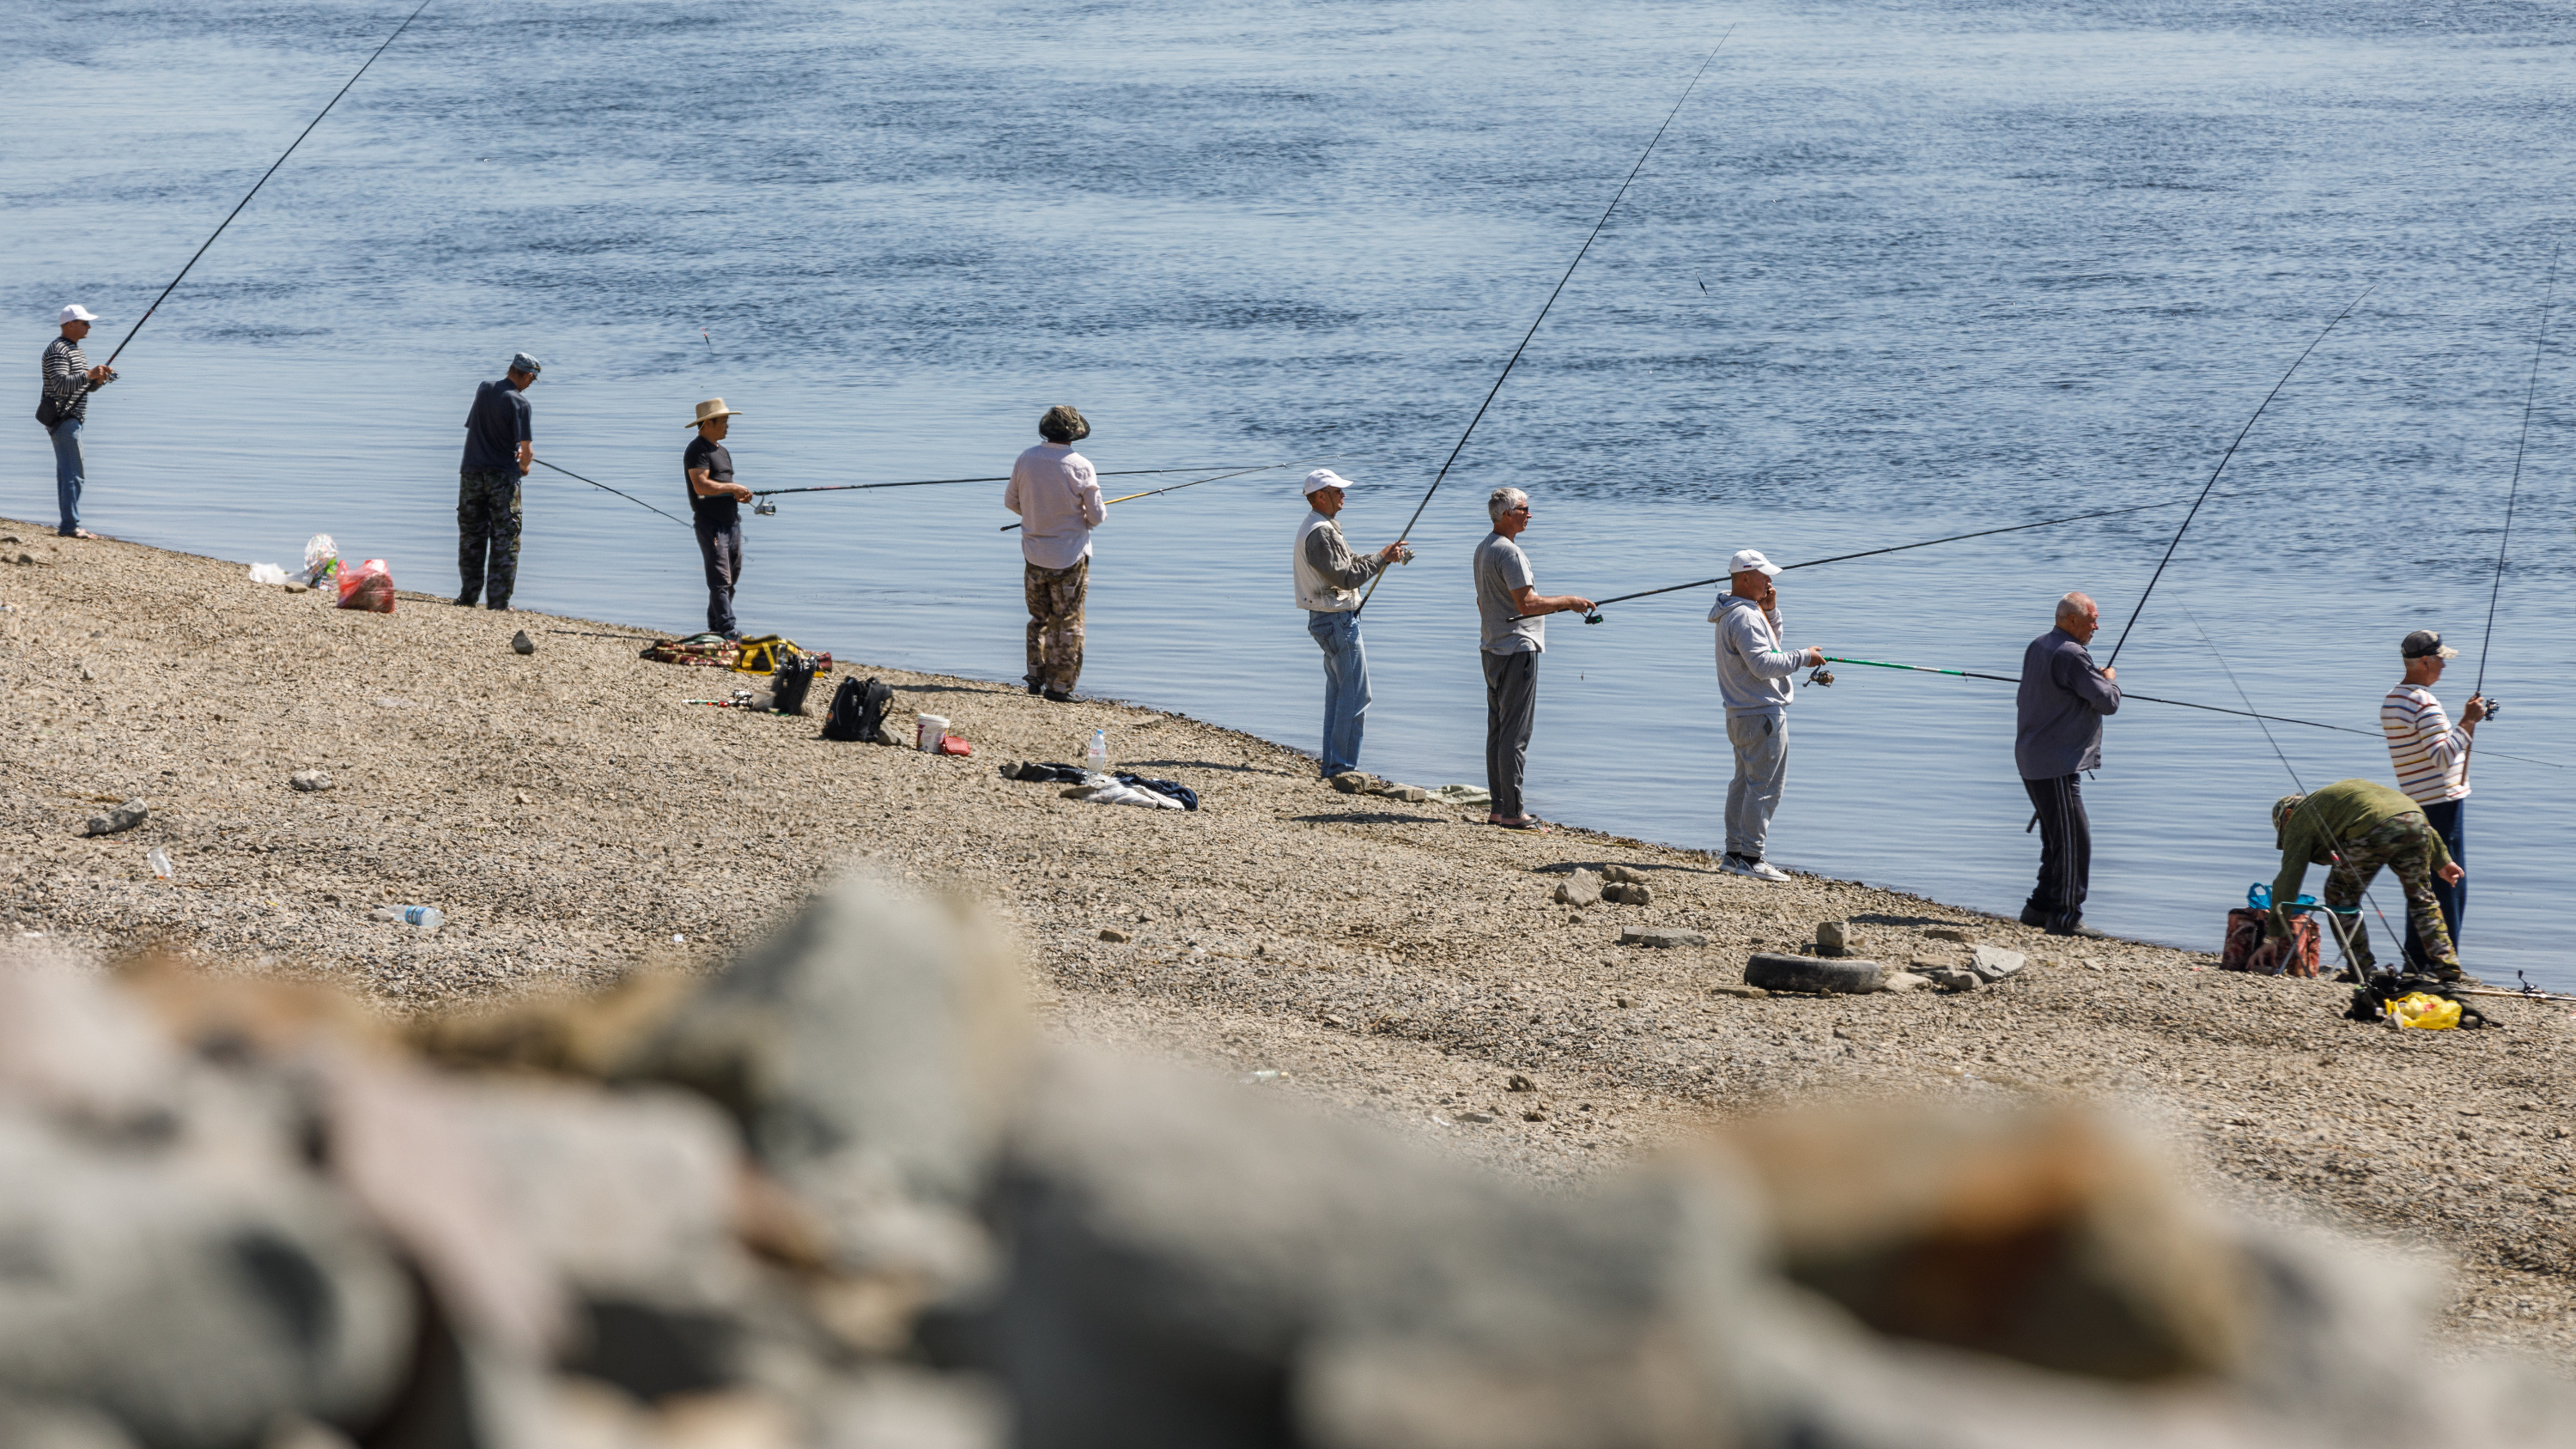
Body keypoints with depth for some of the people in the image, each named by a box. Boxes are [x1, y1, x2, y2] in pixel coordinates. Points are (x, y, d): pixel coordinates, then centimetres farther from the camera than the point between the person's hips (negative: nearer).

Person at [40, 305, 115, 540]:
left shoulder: (76, 350, 19)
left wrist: (98, 380, 2)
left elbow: (85, 386, 23)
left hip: (72, 419, 10)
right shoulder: (58, 350, -13)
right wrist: (89, 374, -31)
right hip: (63, 420, -10)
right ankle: (71, 526, -16)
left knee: (66, 473, 10)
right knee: (72, 474, -13)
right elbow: (60, 384, -25)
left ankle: (68, 524, 12)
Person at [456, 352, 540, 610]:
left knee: (471, 536, 12)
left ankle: (468, 596, 13)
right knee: (505, 540, 2)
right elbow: (527, 450, -17)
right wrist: (524, 466, 7)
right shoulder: (519, 402, -12)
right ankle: (498, 601, 0)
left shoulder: (483, 390, 6)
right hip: (502, 476, -5)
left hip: (472, 473, 5)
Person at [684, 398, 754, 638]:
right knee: (720, 580, -13)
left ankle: (715, 627, 19)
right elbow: (701, 486, -22)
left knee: (731, 578, 11)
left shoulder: (721, 451, 21)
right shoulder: (697, 450, -10)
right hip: (710, 524, -10)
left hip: (731, 522, 10)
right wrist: (733, 487, -14)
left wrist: (739, 496, 5)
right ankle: (728, 630, -18)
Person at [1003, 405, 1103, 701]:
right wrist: (1101, 512, 12)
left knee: (1039, 617, 19)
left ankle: (1036, 676, 17)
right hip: (1070, 555, -3)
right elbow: (1096, 515, -12)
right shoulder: (1080, 467, -16)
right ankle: (1059, 684, 6)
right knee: (1067, 622, 6)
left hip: (1034, 553, 4)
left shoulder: (1026, 460, -5)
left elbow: (1010, 502, 7)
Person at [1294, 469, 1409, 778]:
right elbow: (1346, 577, -23)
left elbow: (1347, 565, 19)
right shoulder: (1321, 533, -19)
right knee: (1355, 696, -8)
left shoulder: (1315, 527, 16)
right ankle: (1343, 768, -6)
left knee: (1337, 695, 14)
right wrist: (1382, 558, -16)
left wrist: (1384, 556, 10)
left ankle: (1332, 767, 17)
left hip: (1324, 619, 11)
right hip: (1338, 620, -11)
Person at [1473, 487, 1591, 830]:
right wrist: (1569, 601, -12)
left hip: (1493, 649, 10)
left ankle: (1499, 808, 14)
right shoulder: (1509, 552, -17)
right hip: (1518, 648, -10)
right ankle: (1513, 812, -9)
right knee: (1516, 733, -9)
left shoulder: (1483, 550, 14)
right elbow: (1527, 604, -22)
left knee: (1497, 731, 11)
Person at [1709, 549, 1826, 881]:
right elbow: (1763, 664, -25)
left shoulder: (1733, 613, 15)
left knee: (1744, 784, 14)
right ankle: (1750, 858, -9)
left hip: (1742, 713, 11)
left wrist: (1770, 610, 10)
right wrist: (1803, 658, -15)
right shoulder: (1744, 617, -18)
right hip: (1762, 713, -11)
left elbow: (1771, 643, 24)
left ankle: (1735, 854, 17)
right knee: (1765, 786, -8)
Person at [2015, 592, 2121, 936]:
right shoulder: (2071, 655, -17)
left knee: (2058, 839, 17)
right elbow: (2108, 702, -16)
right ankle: (2065, 917, -9)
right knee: (2074, 840, -8)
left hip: (2033, 759, 10)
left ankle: (2040, 907, 22)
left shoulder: (2037, 647, 12)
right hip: (2056, 763, -10)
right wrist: (2109, 679, 5)